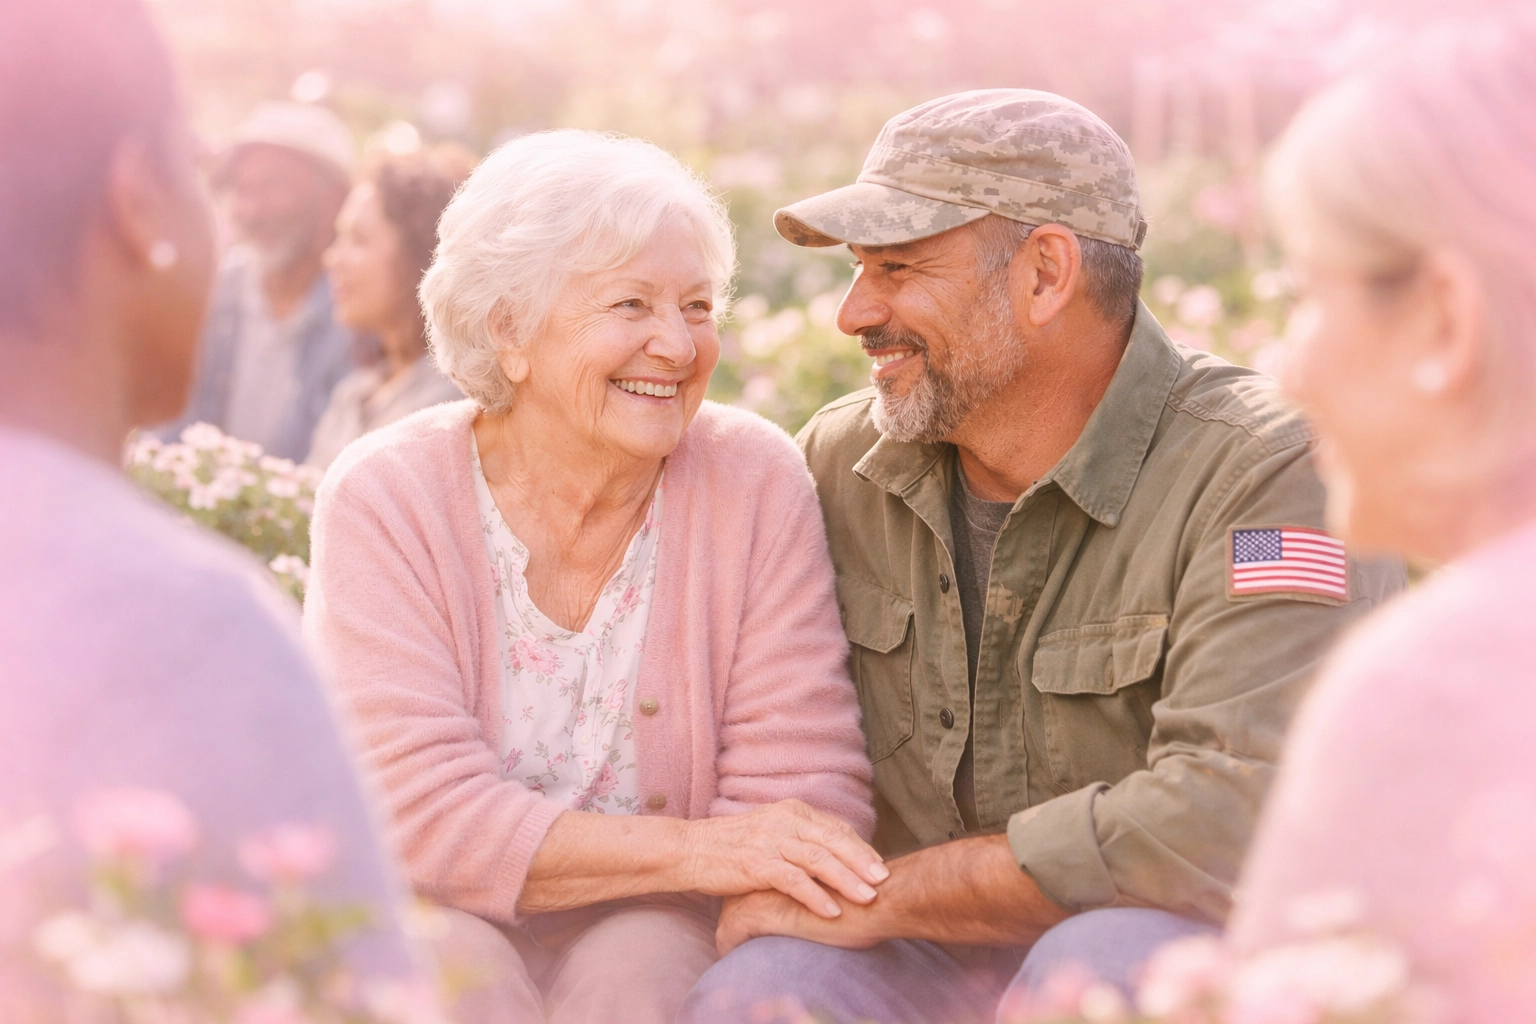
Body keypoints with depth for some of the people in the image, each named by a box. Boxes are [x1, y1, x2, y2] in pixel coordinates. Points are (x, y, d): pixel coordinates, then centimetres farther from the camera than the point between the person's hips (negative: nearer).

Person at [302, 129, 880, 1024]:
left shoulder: (755, 485, -7)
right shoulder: (385, 501, -10)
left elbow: (808, 795, -8)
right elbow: (422, 814, -18)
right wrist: (693, 849, -28)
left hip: (658, 934, 0)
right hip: (445, 926, 0)